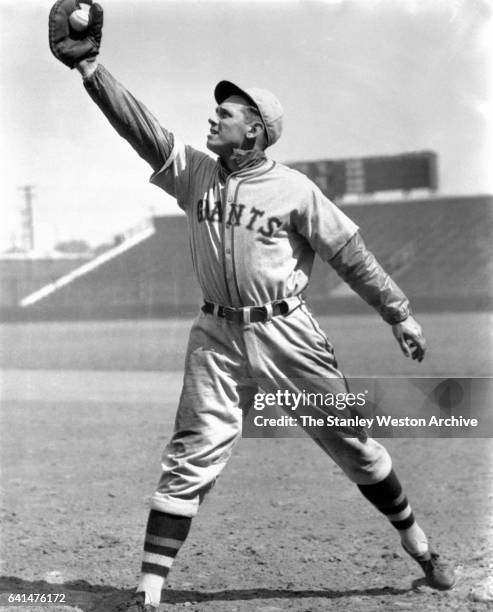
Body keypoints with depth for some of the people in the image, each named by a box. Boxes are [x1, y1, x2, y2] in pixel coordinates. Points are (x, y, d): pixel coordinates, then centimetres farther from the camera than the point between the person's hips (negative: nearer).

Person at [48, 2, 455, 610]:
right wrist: (89, 67, -18)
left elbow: (352, 256, -3)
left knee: (353, 444, 7)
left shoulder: (295, 189, -6)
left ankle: (419, 546, 26)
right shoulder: (194, 172, 2)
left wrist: (399, 314, -4)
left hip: (288, 334, -2)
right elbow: (138, 124, -7)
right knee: (190, 458, -4)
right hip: (217, 337, 2)